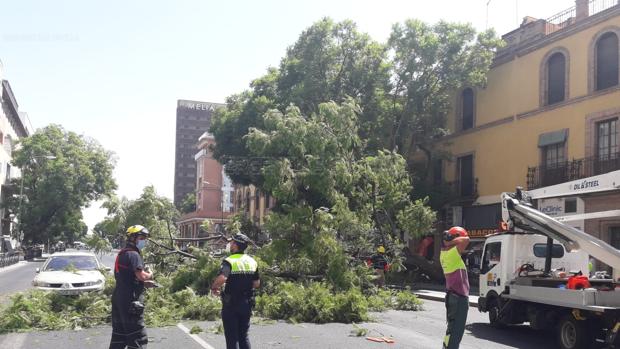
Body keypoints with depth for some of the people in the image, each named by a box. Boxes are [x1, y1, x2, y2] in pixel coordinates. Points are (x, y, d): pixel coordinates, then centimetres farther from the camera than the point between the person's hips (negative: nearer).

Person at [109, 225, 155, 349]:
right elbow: (141, 275, -25)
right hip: (130, 300, -10)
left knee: (119, 335, 15)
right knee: (138, 337, -6)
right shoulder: (133, 254, -14)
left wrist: (145, 283, 13)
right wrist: (150, 275, -4)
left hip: (119, 298, 10)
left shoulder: (122, 253, 18)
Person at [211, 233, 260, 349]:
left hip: (231, 304, -5)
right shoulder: (252, 261, 5)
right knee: (244, 335, 14)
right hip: (247, 304, 5)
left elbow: (222, 278, -31)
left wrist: (214, 287, -13)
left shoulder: (229, 261, -14)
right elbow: (257, 284, 8)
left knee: (231, 337, 3)